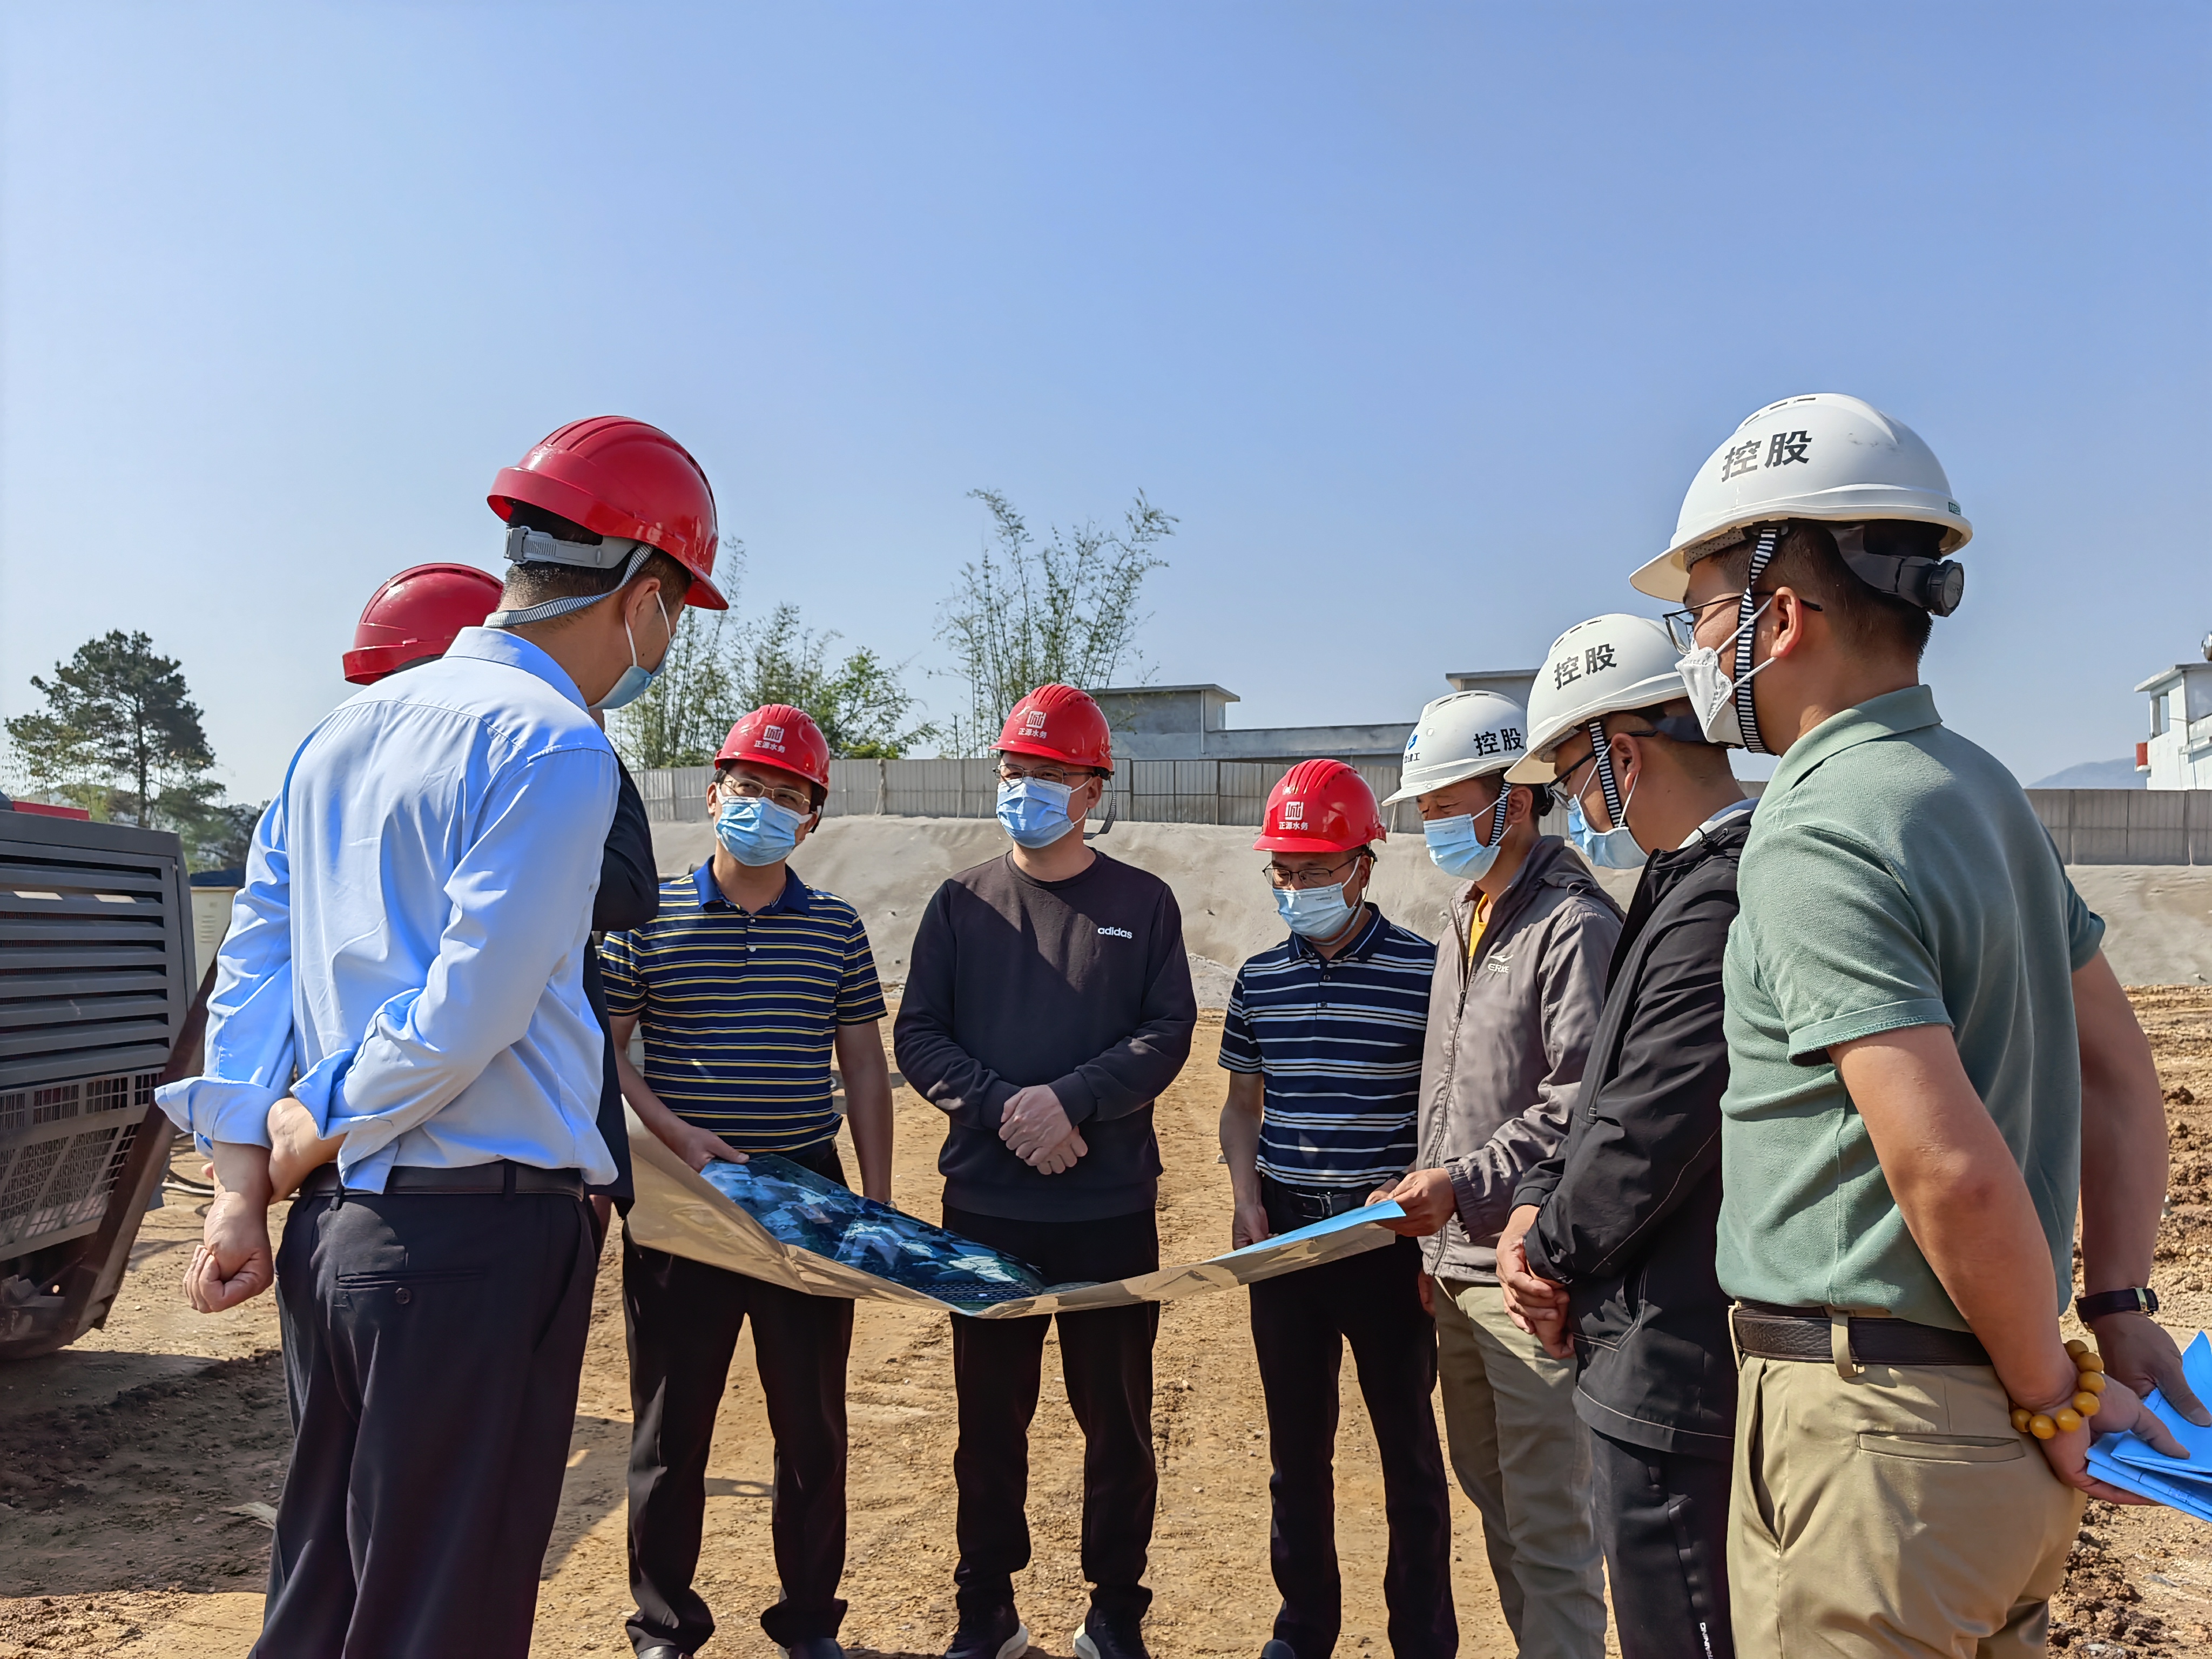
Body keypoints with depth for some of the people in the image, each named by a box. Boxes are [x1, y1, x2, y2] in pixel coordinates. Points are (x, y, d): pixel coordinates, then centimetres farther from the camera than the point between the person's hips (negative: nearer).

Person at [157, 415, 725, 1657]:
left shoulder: (345, 730, 13)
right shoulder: (556, 745, -15)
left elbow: (253, 957, 12)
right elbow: (470, 1010, -20)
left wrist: (243, 1183, 9)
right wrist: (322, 1134, -4)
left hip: (330, 1230, 8)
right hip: (481, 1237, -8)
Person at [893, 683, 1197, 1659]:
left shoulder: (1142, 904, 4)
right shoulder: (963, 904, 7)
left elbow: (1167, 1033, -4)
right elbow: (918, 1036, 1)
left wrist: (1070, 1100, -17)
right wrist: (1004, 1108, -14)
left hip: (1112, 1209, -1)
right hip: (985, 1208, 1)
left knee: (1117, 1419, 10)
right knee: (990, 1417, 12)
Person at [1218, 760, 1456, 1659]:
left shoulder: (1423, 970, -8)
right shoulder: (1260, 978, 5)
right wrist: (1247, 1201, 0)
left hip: (1386, 1237, -3)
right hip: (1282, 1232, 4)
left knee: (1409, 1443, 10)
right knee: (1296, 1444, 15)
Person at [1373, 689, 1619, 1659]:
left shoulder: (1573, 924, -12)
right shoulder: (1461, 922, 15)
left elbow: (1578, 1105, -19)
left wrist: (1464, 1187, -20)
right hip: (1455, 1263, 9)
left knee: (1546, 1519, 1)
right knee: (1489, 1493, 18)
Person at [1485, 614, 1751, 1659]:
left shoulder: (1720, 899, -23)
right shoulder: (1691, 884, 11)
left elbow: (1650, 1132, -25)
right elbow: (1610, 1090, 15)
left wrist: (1551, 1249, -7)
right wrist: (1538, 1210, 1)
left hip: (1674, 1376, -10)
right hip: (1662, 1360, 10)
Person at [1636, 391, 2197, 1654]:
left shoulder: (1815, 837, -21)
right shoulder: (1987, 790, 8)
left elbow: (1954, 1171, -26)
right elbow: (2124, 1078, 13)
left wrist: (2053, 1393, -11)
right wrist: (2121, 1311, 13)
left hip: (1871, 1423, -9)